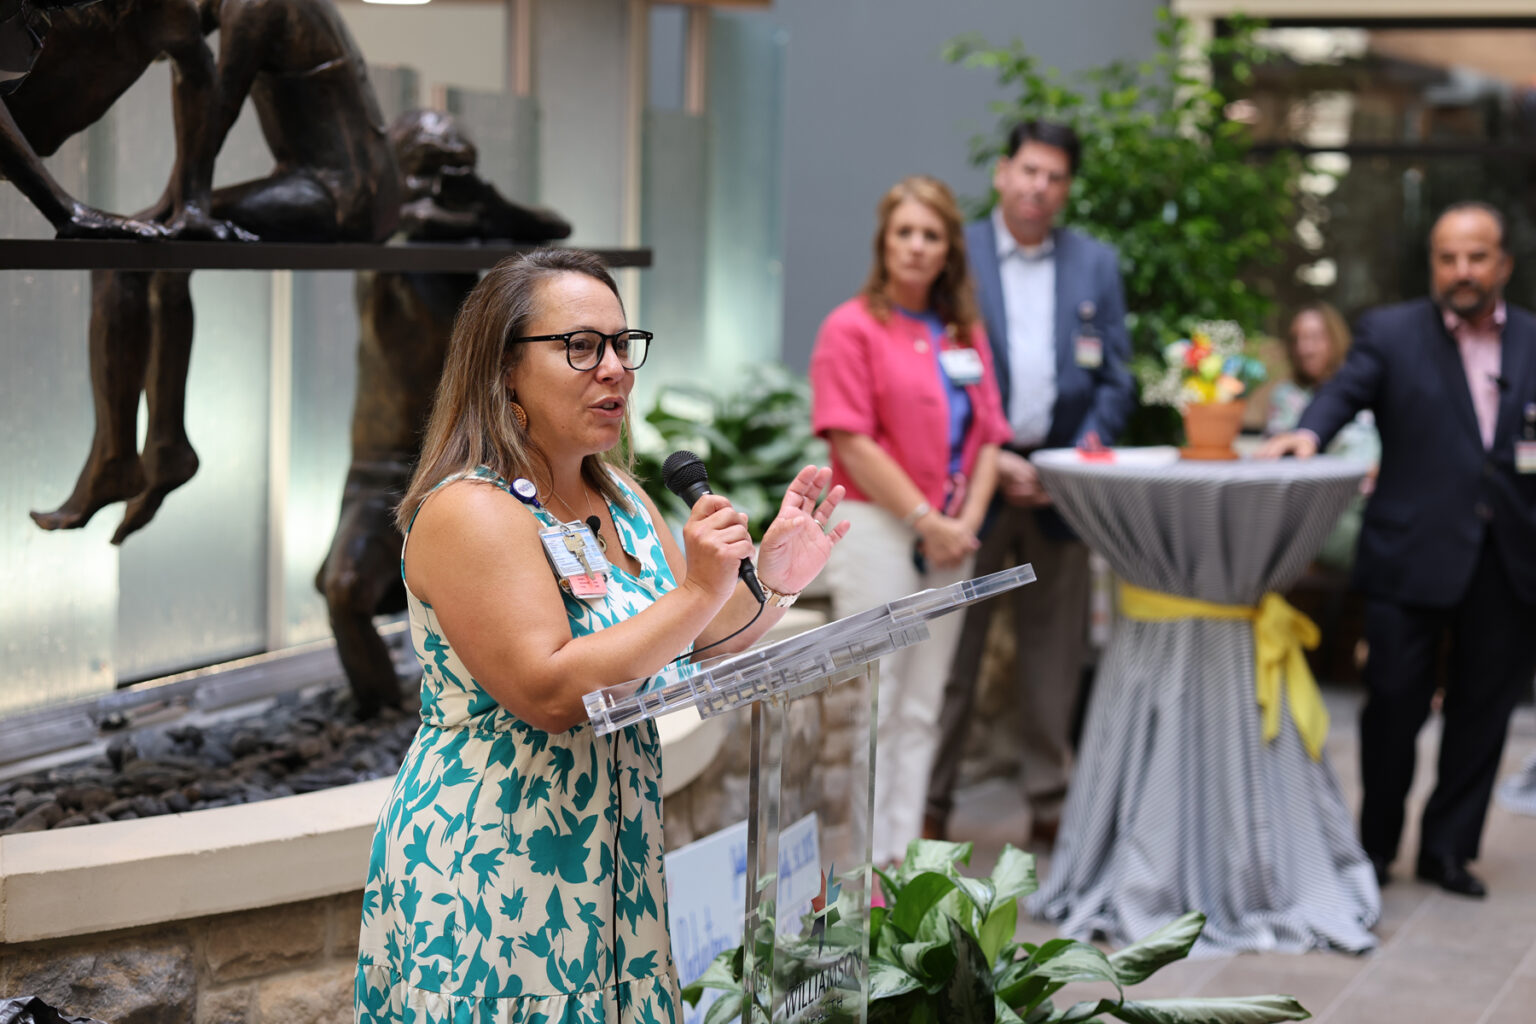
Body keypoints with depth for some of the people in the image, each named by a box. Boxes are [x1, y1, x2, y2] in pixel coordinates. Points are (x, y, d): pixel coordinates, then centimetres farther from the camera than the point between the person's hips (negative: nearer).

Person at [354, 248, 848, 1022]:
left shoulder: (621, 501, 11)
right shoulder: (469, 513, -16)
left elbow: (698, 646, 13)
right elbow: (548, 692, -24)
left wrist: (770, 582, -5)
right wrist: (697, 594, -26)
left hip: (612, 863, 8)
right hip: (487, 870, -8)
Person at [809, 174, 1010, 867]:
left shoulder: (965, 334, 14)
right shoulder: (852, 328, -5)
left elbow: (987, 436, 13)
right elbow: (853, 443, -12)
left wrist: (967, 521, -2)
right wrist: (926, 520, -13)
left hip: (949, 540, 6)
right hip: (875, 529, -6)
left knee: (920, 710, 10)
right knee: (872, 708, -5)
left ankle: (905, 856, 16)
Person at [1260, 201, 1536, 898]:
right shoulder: (1390, 334, 2)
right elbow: (1344, 392, -13)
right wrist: (1308, 432, -33)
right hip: (1413, 555, -3)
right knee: (1395, 705, 3)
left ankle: (1448, 847, 24)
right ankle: (1375, 847, 19)